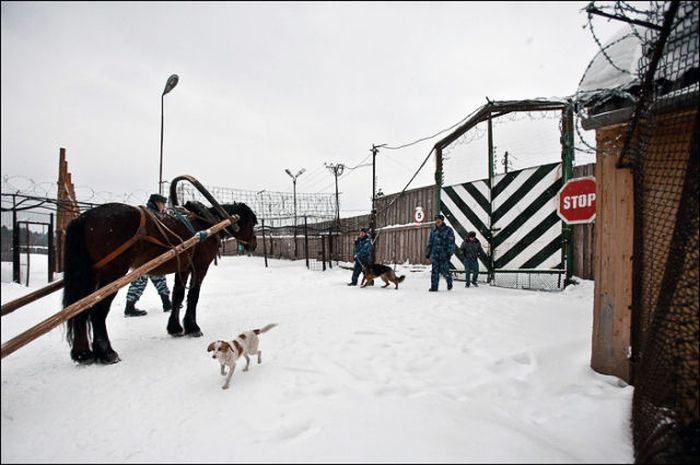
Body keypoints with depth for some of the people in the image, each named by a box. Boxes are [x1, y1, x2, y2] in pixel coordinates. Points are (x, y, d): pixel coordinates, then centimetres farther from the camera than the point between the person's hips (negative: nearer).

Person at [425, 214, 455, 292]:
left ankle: (449, 282, 25)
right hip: (435, 254, 4)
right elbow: (430, 243, 18)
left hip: (444, 255, -4)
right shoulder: (433, 231, 13)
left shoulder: (448, 230, -1)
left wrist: (449, 253, -14)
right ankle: (434, 287, 8)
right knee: (435, 271, 2)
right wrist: (428, 253, 16)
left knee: (444, 271, -4)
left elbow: (451, 243, -7)